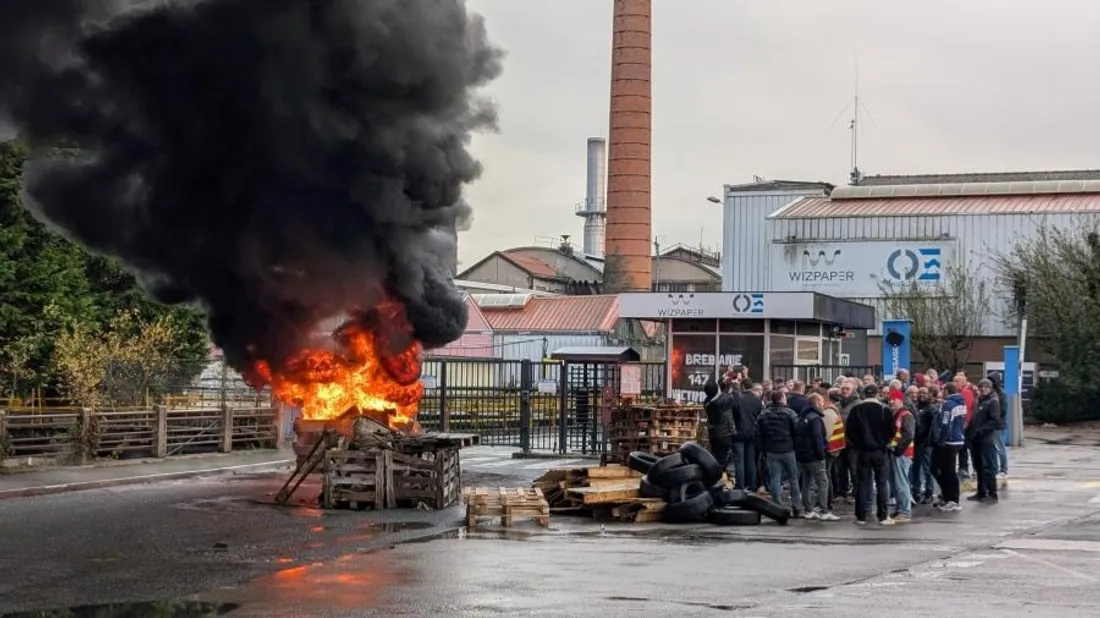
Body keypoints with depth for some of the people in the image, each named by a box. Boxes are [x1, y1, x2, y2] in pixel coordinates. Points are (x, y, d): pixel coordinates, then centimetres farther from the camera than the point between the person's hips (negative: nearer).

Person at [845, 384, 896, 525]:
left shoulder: (856, 410, -2)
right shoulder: (883, 409, -7)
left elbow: (849, 430, -1)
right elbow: (891, 430, -4)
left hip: (862, 451, 1)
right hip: (880, 451, -1)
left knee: (863, 483, 6)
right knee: (881, 484, 3)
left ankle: (861, 516, 6)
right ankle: (883, 516, 1)